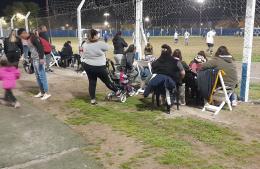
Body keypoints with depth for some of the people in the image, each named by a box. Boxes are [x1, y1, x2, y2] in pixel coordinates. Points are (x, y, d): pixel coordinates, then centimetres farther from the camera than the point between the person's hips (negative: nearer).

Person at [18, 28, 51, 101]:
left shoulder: (33, 37, -13)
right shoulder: (28, 39, 16)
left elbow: (40, 47, -22)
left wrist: (41, 58, -28)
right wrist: (32, 59, 23)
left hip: (39, 59, -10)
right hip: (34, 60, 10)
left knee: (42, 76, -7)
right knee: (37, 76, 12)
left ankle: (47, 93, -2)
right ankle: (42, 92, 20)